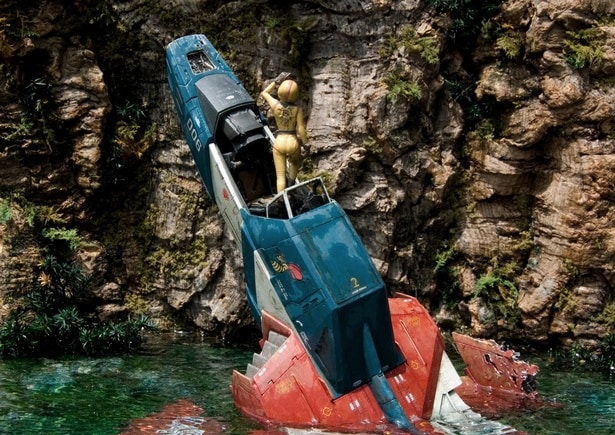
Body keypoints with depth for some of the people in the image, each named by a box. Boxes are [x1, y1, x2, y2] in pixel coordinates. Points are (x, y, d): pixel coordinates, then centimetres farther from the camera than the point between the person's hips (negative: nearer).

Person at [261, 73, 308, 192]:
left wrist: (277, 81, 5)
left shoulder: (275, 105, -10)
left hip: (279, 142, 0)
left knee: (280, 176, 5)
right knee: (295, 162, 35)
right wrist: (306, 144, 2)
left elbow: (264, 93, 9)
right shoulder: (297, 108, -13)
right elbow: (301, 129, -11)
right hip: (293, 142, 0)